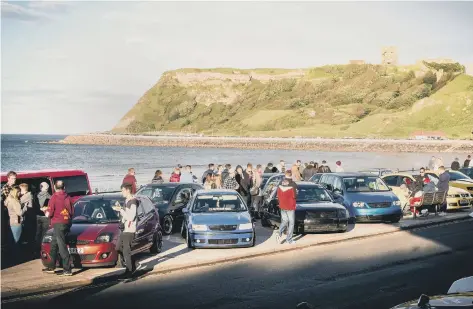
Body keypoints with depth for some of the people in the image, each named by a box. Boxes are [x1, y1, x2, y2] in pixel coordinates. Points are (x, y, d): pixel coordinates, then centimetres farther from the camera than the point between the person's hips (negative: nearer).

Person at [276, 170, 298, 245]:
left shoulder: (280, 184, 2)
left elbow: (278, 195, 6)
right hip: (290, 207, -5)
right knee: (291, 223, 6)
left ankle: (279, 233, -4)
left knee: (284, 221, 18)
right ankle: (289, 239, 8)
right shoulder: (293, 184, -15)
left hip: (282, 206, 5)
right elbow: (295, 196, -14)